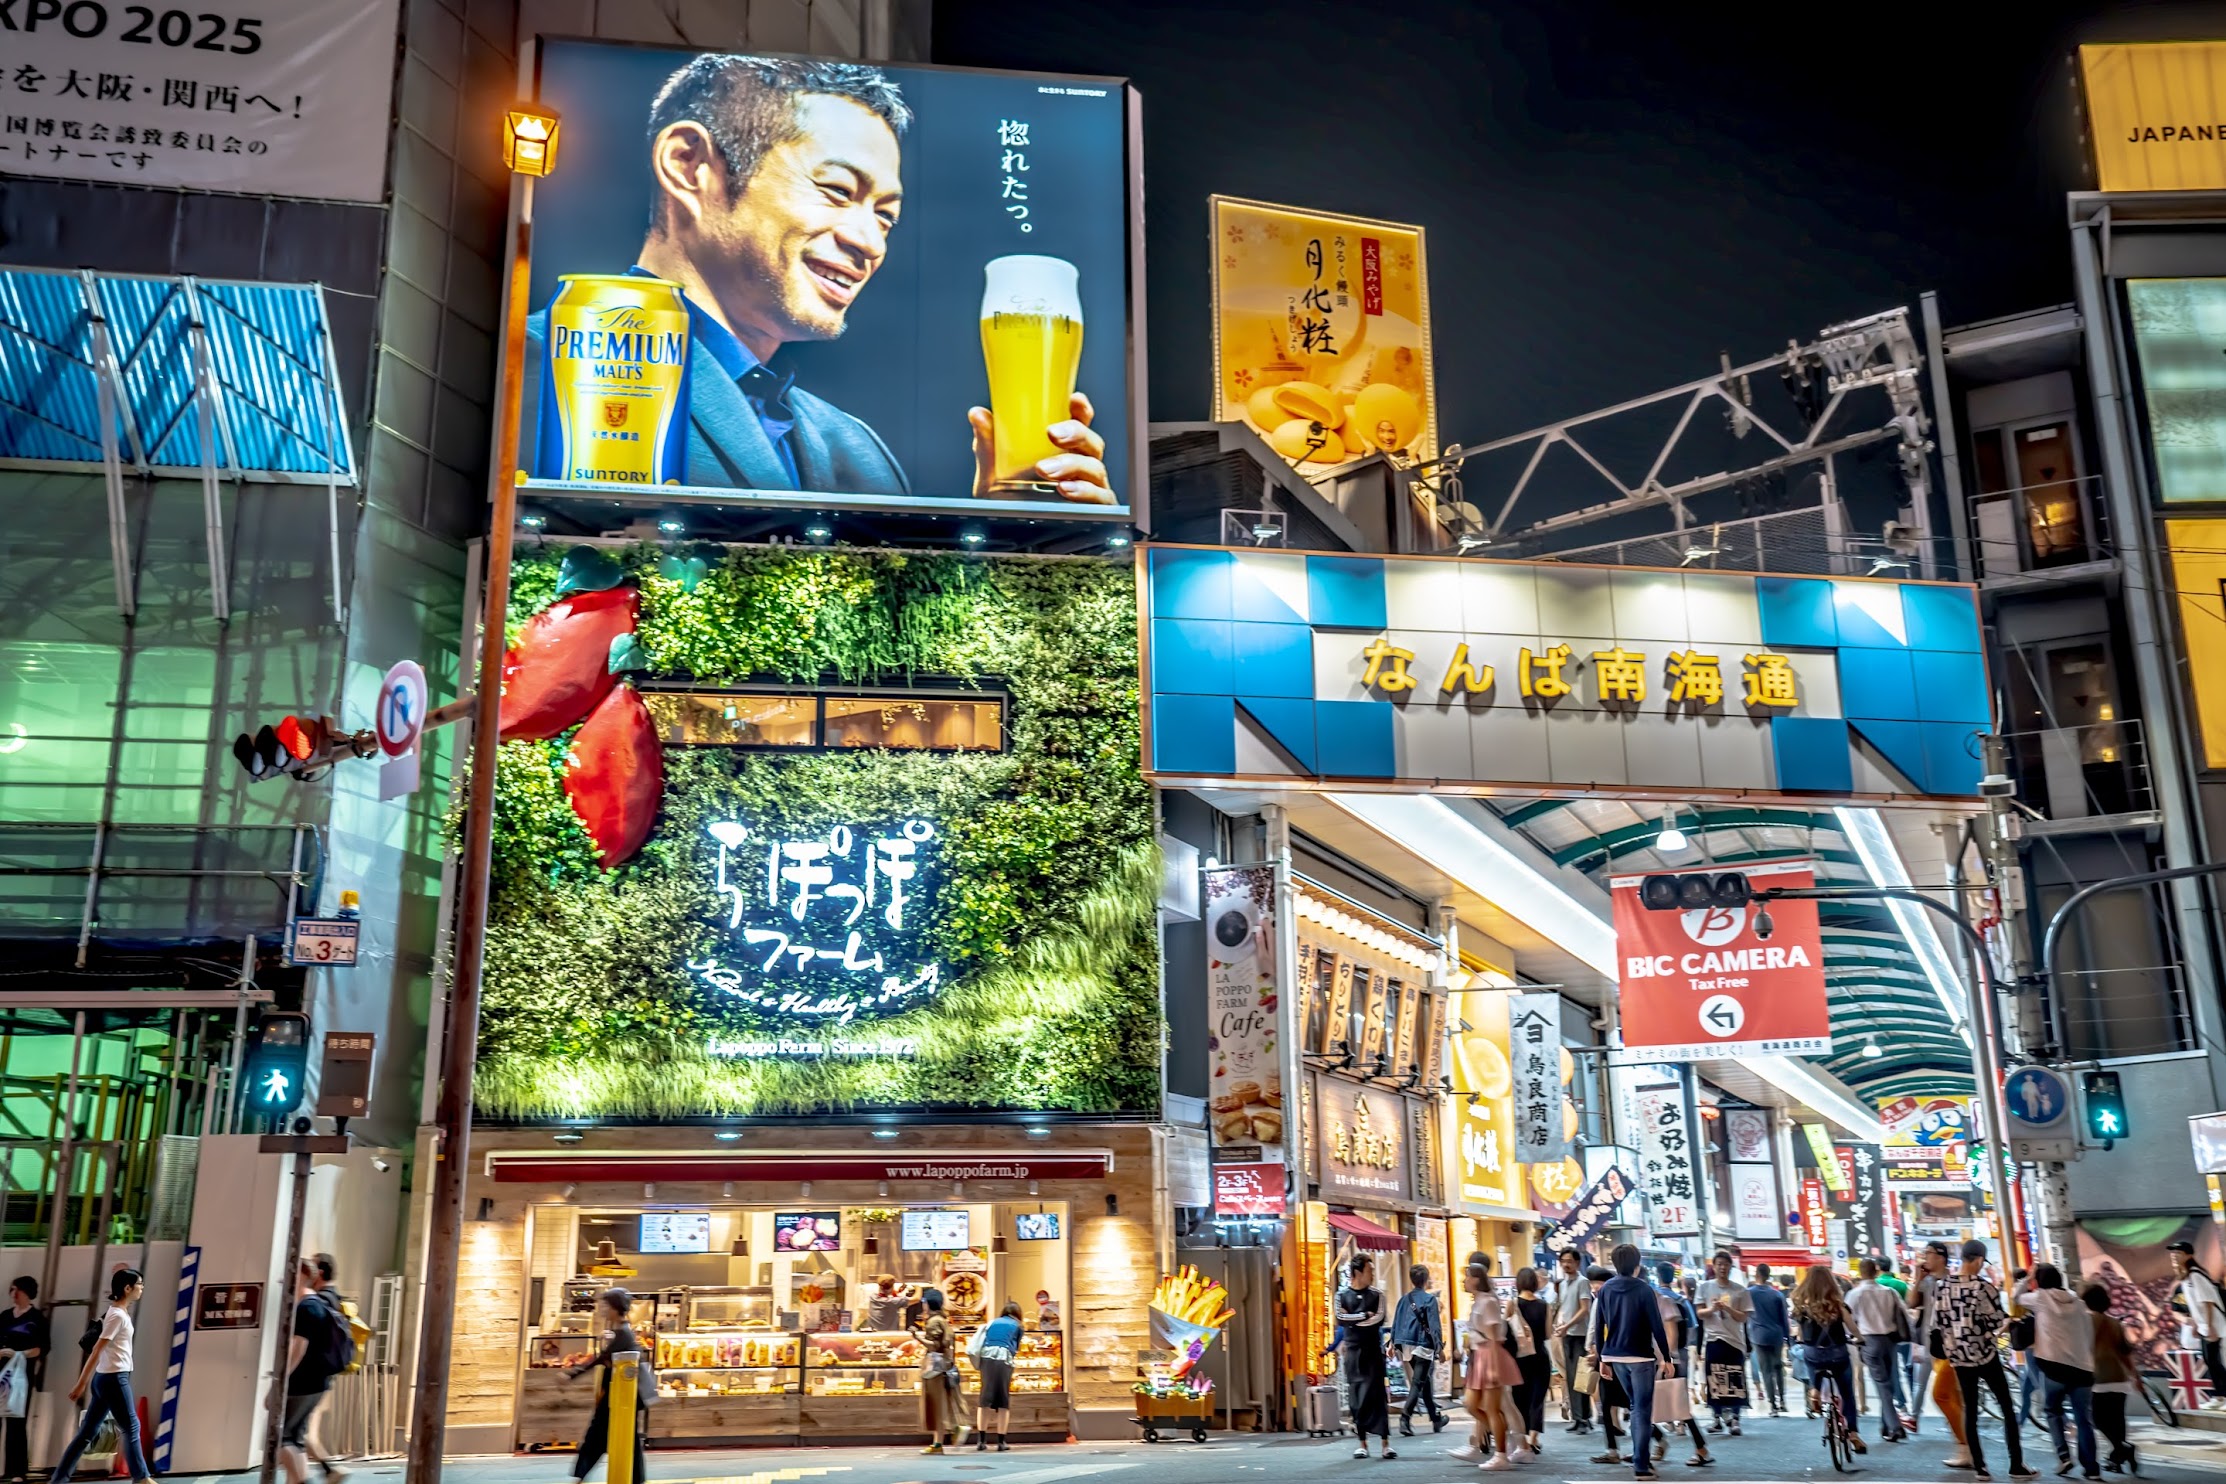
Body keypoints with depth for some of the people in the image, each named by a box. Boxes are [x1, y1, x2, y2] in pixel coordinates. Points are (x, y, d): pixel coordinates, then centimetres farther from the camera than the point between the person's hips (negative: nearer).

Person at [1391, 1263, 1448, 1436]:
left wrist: (1394, 1343, 14)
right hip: (1423, 1345, -6)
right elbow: (1435, 1324, -11)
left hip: (1407, 1345, 6)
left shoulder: (1404, 1299, 9)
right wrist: (1440, 1346, -8)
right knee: (1418, 1383, -7)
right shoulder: (1429, 1299, -7)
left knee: (1425, 1381, 18)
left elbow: (1396, 1322, 10)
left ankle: (1436, 1418, 27)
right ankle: (1406, 1415, -24)